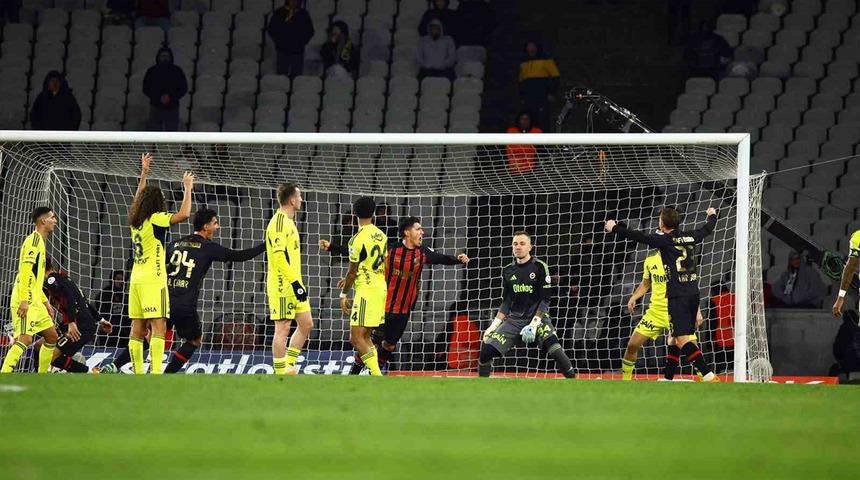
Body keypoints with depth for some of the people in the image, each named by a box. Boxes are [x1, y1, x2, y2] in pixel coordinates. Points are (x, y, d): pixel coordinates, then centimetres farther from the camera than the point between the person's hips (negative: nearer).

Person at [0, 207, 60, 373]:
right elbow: (25, 270, -20)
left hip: (35, 302, 10)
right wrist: (24, 300, -26)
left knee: (51, 336, 13)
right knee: (25, 339, -19)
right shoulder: (35, 239, -10)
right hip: (25, 301, -10)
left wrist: (45, 302, 26)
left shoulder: (39, 240, 21)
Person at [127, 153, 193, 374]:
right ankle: (155, 372, -22)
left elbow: (138, 199, 32)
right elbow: (183, 214, -17)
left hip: (137, 280, 8)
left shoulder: (135, 220, 12)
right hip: (153, 280, -8)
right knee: (159, 327, -12)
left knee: (138, 329, 6)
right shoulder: (155, 219, -8)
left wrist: (144, 173, 39)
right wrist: (188, 189, -5)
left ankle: (137, 373, 5)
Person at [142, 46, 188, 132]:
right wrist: (159, 98, -15)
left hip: (172, 109, 0)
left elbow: (183, 88, 3)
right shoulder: (152, 71, 1)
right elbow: (146, 89, 0)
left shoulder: (177, 71, 1)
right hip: (156, 108, 0)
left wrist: (171, 97, -14)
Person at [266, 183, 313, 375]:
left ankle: (288, 365, 16)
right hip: (282, 286, -10)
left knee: (306, 324, 10)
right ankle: (280, 373, -3)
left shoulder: (288, 222, 17)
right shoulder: (279, 223, -15)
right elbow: (279, 256, -22)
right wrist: (295, 282, -23)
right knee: (283, 328, -6)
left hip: (293, 285, 10)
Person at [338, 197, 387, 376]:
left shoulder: (358, 239, -14)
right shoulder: (381, 235, 10)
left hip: (366, 291, -8)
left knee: (356, 338, -9)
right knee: (365, 336, 16)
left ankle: (377, 376, -18)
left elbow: (352, 271, -10)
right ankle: (375, 374, 12)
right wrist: (349, 280, 26)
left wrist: (344, 294, 2)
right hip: (381, 288, 8)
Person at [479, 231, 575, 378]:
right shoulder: (508, 271, 9)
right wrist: (494, 325, 4)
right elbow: (506, 302, 14)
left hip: (537, 317, -5)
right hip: (514, 319, 5)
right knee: (487, 350, -9)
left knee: (554, 348, -29)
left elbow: (545, 300, -9)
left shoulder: (540, 267, -6)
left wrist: (534, 324, -18)